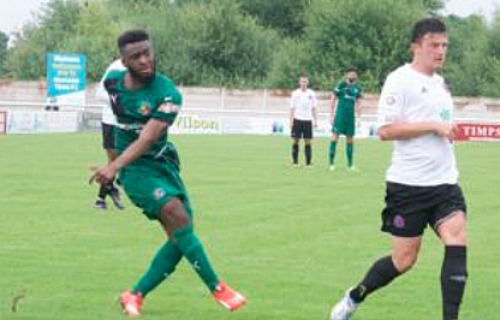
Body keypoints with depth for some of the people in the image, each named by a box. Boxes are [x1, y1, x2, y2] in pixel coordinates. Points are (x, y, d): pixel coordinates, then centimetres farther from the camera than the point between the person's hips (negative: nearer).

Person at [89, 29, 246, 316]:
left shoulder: (167, 94, -17)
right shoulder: (113, 82, -5)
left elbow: (147, 138, -28)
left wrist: (115, 166, -41)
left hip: (164, 164, 1)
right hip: (136, 169, -1)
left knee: (181, 237, -5)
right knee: (177, 216, -23)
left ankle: (135, 296, 9)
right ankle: (217, 288, -18)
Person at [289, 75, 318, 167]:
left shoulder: (311, 94, 6)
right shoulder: (295, 93, 2)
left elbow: (313, 108, 11)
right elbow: (292, 108, 3)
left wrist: (315, 120, 5)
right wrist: (291, 121, -3)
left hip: (308, 120, 1)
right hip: (297, 119, -1)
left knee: (308, 142, 0)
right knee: (295, 141, -1)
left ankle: (308, 163, 2)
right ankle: (295, 162, 5)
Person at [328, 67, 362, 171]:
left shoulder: (357, 88, 8)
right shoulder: (341, 85, -5)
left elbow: (358, 103, 16)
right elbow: (333, 100, -1)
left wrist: (359, 117, 11)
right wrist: (331, 115, -4)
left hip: (351, 116, 4)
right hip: (340, 115, -4)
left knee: (350, 139, 8)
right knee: (335, 135, -10)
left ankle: (350, 164, 15)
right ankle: (331, 163, -9)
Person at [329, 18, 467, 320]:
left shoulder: (440, 82, 15)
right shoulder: (400, 79, -9)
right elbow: (385, 130, -17)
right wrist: (433, 126, -19)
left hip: (444, 182, 6)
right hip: (409, 184, -6)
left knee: (457, 241, -15)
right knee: (404, 259, 1)